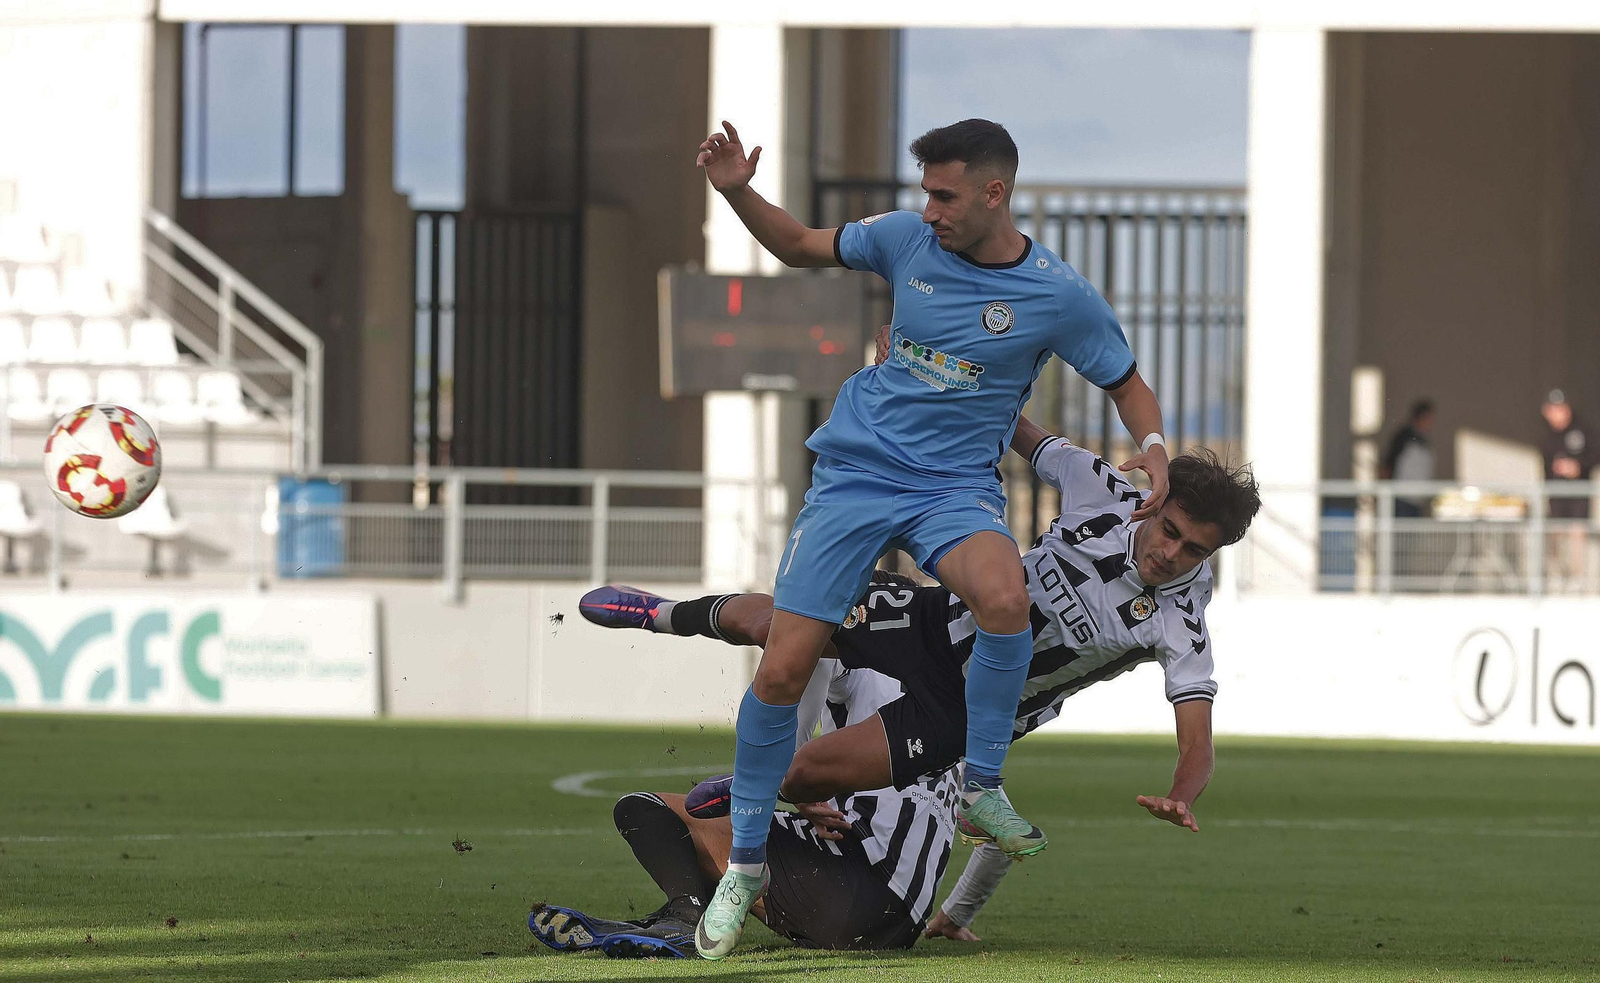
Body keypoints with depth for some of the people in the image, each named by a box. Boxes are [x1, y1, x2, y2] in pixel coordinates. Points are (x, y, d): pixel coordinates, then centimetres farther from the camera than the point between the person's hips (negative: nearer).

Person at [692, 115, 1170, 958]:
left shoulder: (1059, 295, -5)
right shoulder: (908, 240, 0)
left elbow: (1126, 384, 9)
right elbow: (801, 247, 16)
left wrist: (1153, 446, -11)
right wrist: (736, 192, 0)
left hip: (956, 485, -2)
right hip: (855, 470, 2)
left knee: (1004, 597, -36)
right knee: (781, 671, -9)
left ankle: (981, 788, -14)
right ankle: (743, 866, 10)